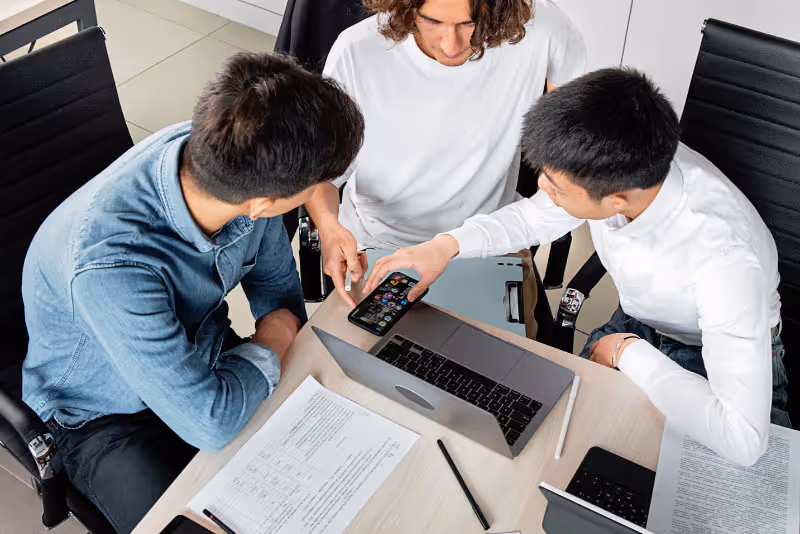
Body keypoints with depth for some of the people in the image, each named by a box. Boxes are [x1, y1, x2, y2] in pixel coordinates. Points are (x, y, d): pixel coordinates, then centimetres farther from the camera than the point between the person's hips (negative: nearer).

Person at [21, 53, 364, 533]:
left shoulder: (225, 153, -22)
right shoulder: (109, 262, -41)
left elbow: (276, 281, -1)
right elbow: (209, 424, -32)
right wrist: (271, 344, -17)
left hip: (206, 360, 5)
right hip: (109, 419, -5)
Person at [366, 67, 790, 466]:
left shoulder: (723, 257, -42)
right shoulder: (617, 169, -25)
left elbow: (743, 439, -44)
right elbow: (536, 216, -2)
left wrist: (628, 352, -33)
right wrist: (448, 245, -17)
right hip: (635, 326, 5)